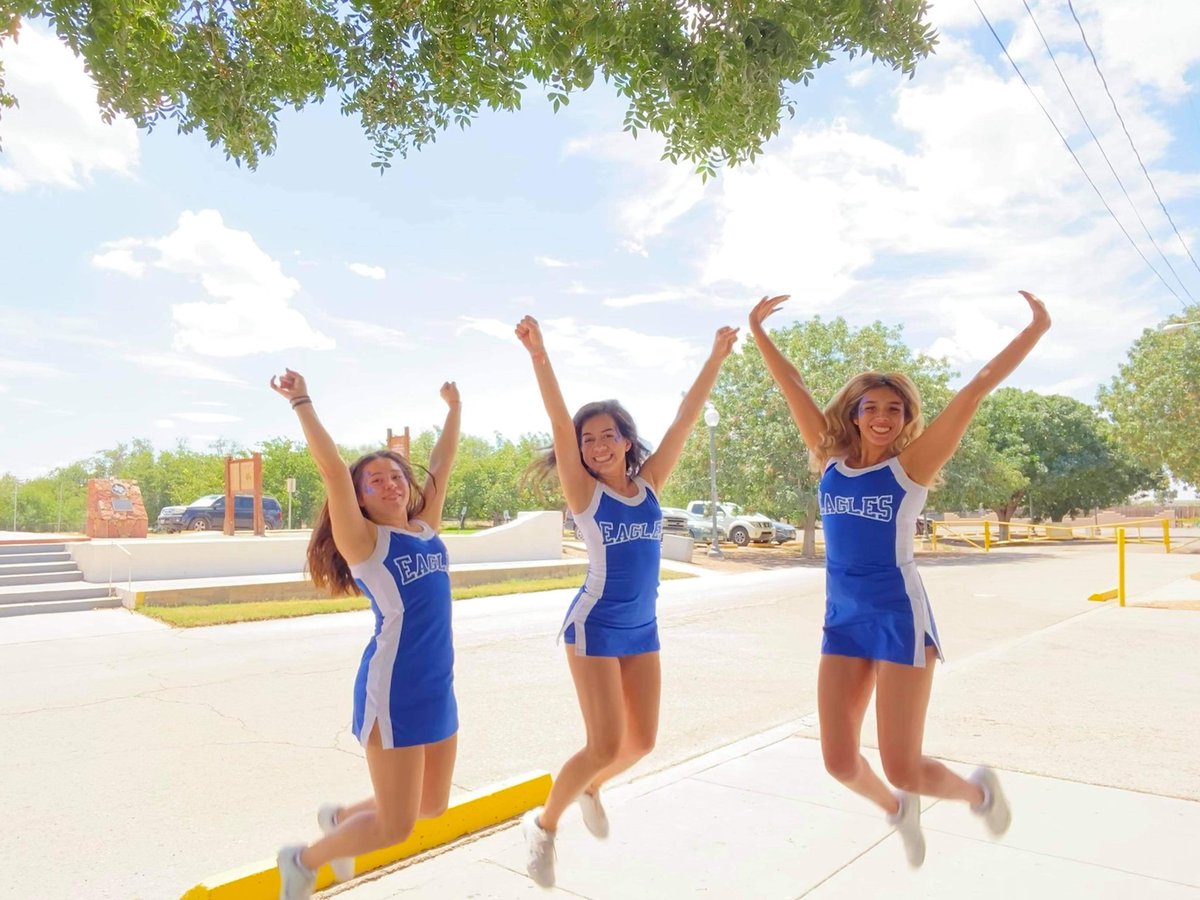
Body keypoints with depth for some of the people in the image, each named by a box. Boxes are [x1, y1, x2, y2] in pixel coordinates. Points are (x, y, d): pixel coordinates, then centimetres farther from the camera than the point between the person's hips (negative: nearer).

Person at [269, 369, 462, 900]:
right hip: (392, 689, -7)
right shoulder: (364, 540, -9)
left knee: (432, 805, 19)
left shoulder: (427, 529, 8)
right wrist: (303, 403, -18)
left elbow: (441, 466, 17)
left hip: (439, 686, 7)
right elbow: (333, 470, -19)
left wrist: (454, 409, 24)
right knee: (396, 825, 0)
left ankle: (340, 817, 44)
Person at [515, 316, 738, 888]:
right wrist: (539, 355, -34)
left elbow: (685, 420, -2)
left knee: (641, 742, 13)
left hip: (643, 628, 5)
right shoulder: (584, 492, -10)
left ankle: (591, 789, 44)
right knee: (606, 746, -6)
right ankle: (544, 824, 20)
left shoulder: (649, 484, 1)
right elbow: (560, 423, -23)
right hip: (595, 627, -5)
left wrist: (716, 357, -3)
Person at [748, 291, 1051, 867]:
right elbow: (792, 388, 7)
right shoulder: (831, 460, 4)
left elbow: (975, 391, -10)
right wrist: (758, 332, 12)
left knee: (902, 769, 0)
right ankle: (898, 810, 38)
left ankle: (979, 791, 35)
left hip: (899, 617, -4)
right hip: (842, 620, 4)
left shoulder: (910, 466, -6)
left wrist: (1036, 329, -10)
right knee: (840, 762, 3)